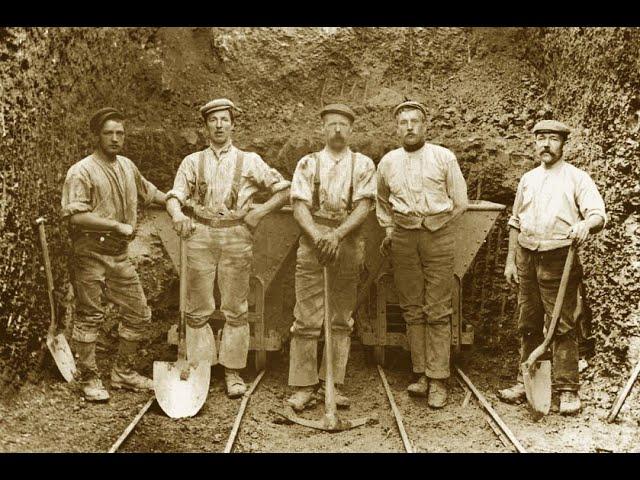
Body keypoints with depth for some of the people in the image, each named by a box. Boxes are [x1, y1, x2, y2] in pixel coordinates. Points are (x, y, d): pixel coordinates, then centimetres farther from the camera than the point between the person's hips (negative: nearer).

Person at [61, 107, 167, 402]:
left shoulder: (127, 166, 10)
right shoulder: (82, 172, -12)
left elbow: (147, 191, 28)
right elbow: (75, 216, -21)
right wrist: (117, 225, -21)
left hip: (119, 253, 7)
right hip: (90, 253, -7)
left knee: (138, 313, 10)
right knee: (89, 316, 3)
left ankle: (123, 372, 26)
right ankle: (88, 379, 17)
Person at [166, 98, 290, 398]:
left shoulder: (249, 161, 10)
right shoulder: (192, 162, 13)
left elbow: (283, 190, 12)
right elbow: (174, 196, 4)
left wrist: (260, 211, -2)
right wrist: (177, 214, -18)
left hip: (236, 236, -1)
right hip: (200, 235, 1)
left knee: (235, 309, 2)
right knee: (198, 308, 3)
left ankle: (233, 371, 10)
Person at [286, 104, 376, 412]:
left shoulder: (363, 165, 9)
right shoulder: (308, 163, 10)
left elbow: (363, 206, -3)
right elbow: (299, 205, 0)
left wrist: (337, 235, -17)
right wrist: (318, 237, -16)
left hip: (349, 244, 1)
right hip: (312, 242, -1)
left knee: (342, 319, 6)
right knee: (307, 319, -3)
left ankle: (333, 383, 14)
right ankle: (303, 386, 3)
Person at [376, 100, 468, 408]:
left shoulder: (444, 157, 3)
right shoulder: (388, 162, 12)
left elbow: (460, 202, 6)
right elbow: (381, 202, 27)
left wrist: (435, 224, 3)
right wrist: (389, 230, 17)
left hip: (438, 236, -3)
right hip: (403, 240, 3)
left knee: (438, 311, -4)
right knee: (412, 309, 5)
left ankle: (438, 380, -1)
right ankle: (421, 373, 13)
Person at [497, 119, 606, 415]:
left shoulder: (576, 178, 1)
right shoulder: (527, 180, 16)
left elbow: (599, 214, -8)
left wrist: (586, 224, -32)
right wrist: (510, 260, 15)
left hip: (559, 259, -5)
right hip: (527, 258, 5)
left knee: (562, 326, -4)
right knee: (528, 324, 11)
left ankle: (568, 390, 3)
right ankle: (526, 382, 21)